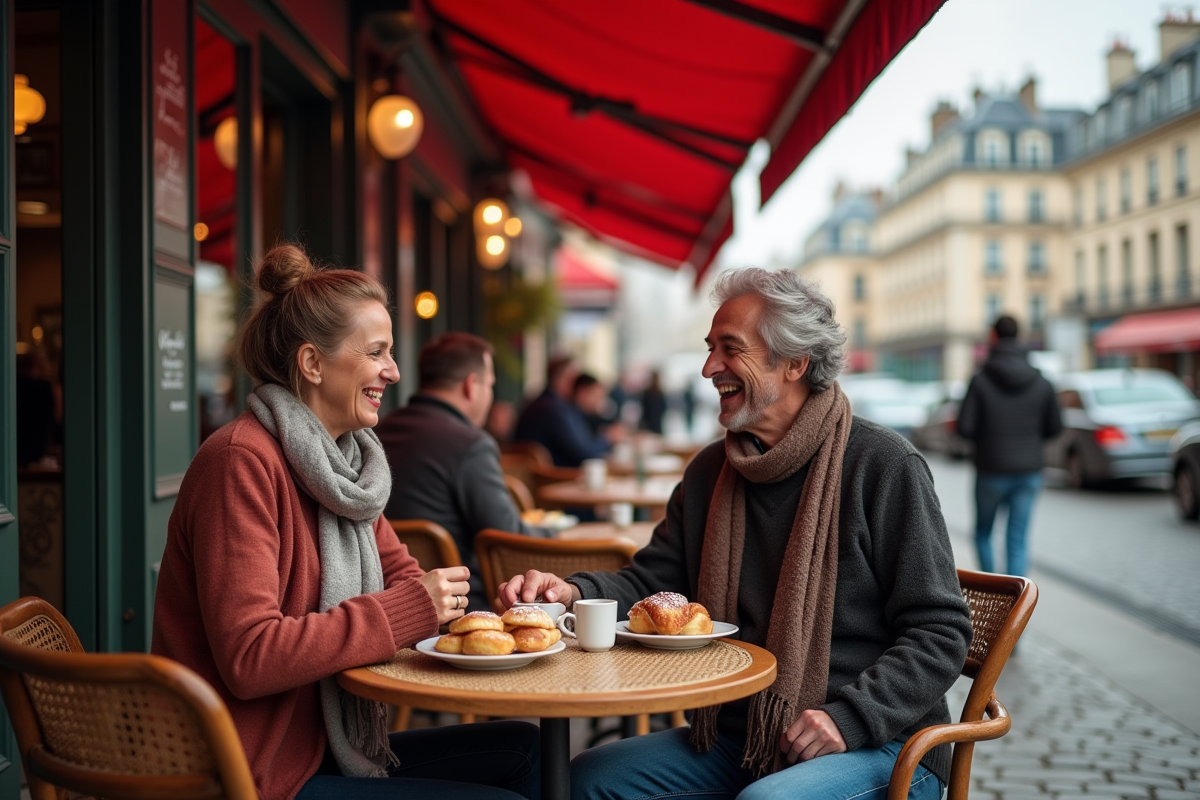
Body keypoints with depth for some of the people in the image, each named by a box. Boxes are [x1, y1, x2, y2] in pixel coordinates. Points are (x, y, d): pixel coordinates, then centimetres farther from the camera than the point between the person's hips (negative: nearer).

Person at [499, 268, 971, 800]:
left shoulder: (882, 466, -10)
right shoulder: (711, 471, 10)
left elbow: (939, 633, -11)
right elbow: (652, 581, 9)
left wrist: (848, 717, -22)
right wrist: (574, 592, -12)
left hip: (878, 742, -6)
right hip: (740, 736, 7)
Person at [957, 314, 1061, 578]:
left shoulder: (980, 381, -10)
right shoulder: (1041, 383, 0)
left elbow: (964, 428, -14)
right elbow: (1054, 427, 5)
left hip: (992, 470, -2)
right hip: (1029, 471, 2)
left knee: (983, 533, 17)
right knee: (1018, 540, 5)